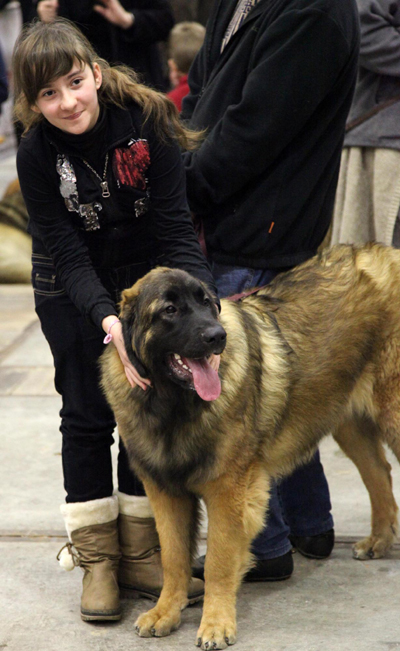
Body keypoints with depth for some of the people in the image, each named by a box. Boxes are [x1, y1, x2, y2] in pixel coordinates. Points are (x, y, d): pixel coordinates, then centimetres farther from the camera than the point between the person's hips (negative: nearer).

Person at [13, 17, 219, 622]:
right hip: (73, 293, -1)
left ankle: (139, 554, 15)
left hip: (145, 277, 1)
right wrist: (107, 319, -41)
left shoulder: (147, 122, -23)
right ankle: (96, 559, 11)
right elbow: (68, 256, -24)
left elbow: (176, 227, -22)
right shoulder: (38, 154, -23)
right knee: (87, 416, 1)